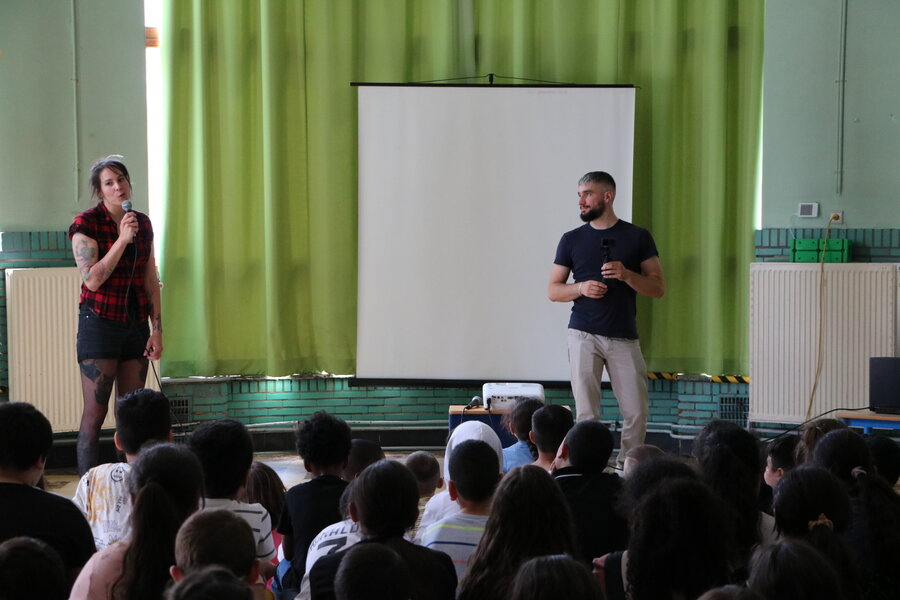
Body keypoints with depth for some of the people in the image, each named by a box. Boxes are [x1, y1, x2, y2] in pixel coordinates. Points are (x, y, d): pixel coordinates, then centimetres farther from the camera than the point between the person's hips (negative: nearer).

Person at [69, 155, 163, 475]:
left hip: (136, 325, 5)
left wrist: (157, 329, 6)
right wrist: (122, 239, -20)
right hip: (100, 324, -5)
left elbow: (151, 281, 11)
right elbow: (92, 279, -16)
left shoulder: (143, 223, 9)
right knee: (95, 412, -6)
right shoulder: (86, 223, -7)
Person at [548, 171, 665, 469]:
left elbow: (658, 288, 4)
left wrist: (626, 274, -14)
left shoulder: (638, 237, 5)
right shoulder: (572, 240, 8)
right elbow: (553, 290, 10)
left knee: (636, 412, -1)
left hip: (624, 337, 0)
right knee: (586, 413, -3)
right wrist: (581, 288, -10)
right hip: (584, 335, 0)